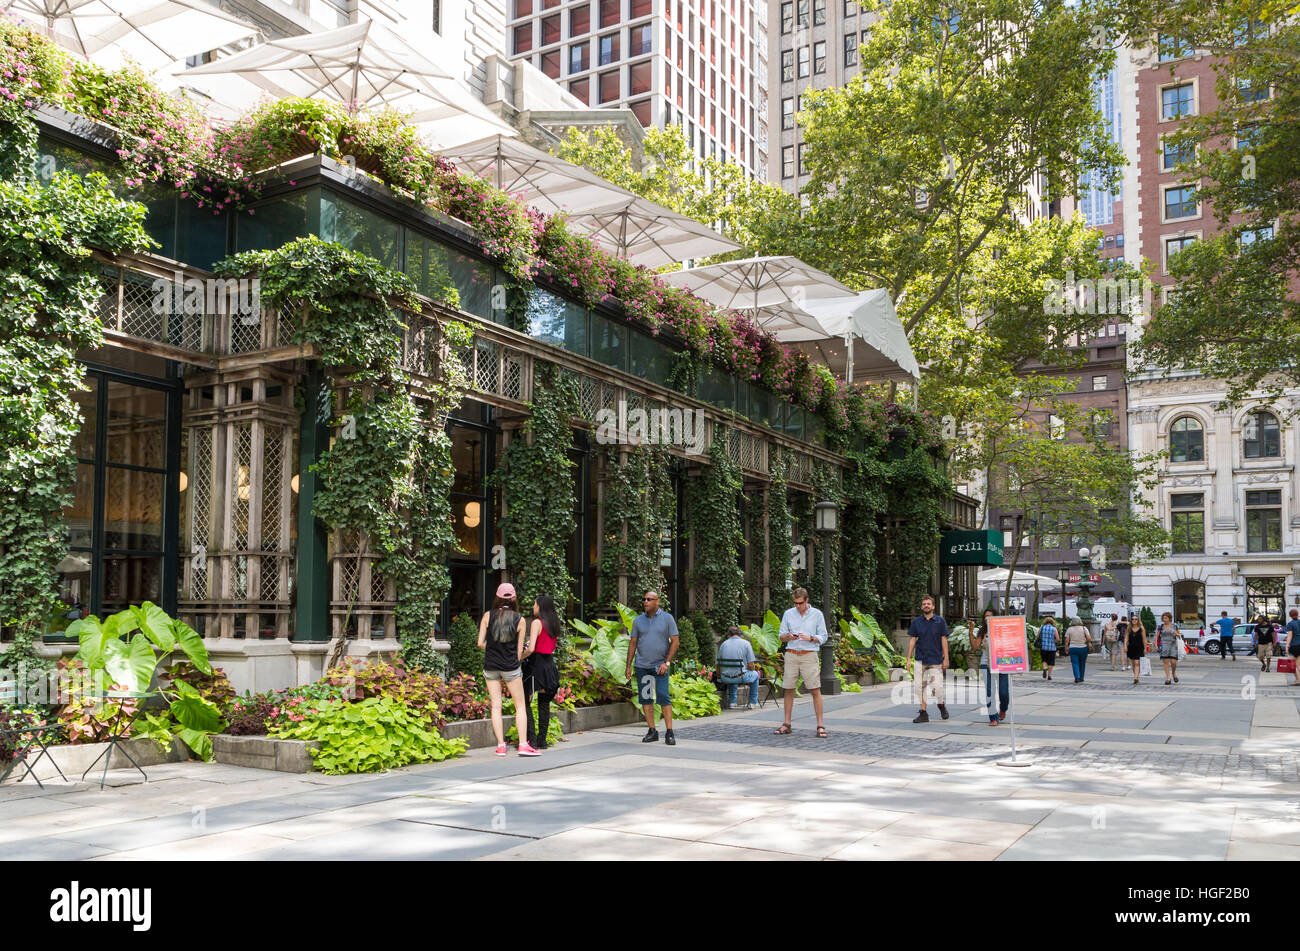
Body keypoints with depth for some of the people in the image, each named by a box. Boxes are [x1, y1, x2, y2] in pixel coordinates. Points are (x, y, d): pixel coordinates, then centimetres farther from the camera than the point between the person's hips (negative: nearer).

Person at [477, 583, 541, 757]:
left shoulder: (488, 616, -1)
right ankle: (523, 744, 1)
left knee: (496, 706, 6)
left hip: (490, 666, 2)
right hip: (510, 667, -1)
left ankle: (501, 746, 5)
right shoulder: (519, 620, -2)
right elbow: (520, 650, 2)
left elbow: (480, 643, -1)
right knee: (520, 705, 7)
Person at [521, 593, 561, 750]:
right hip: (550, 663, 7)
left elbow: (531, 649, -21)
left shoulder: (537, 623, -13)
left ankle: (532, 740, -6)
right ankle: (542, 740, 16)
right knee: (544, 704, 13)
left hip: (536, 664, -7)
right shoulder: (554, 623, 9)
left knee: (525, 702, 0)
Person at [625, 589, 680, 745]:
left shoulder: (667, 618, 0)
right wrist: (628, 666, 8)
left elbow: (674, 642, -1)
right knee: (645, 698, 3)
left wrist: (666, 663, -9)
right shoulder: (638, 620, 8)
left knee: (663, 697, -11)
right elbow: (633, 644, 12)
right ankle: (652, 731, 11)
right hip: (642, 666, 3)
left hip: (660, 666, -3)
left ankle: (669, 732, -6)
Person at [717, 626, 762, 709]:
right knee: (755, 674, 29)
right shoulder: (746, 643, -1)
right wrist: (754, 667, 19)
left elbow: (718, 665, 12)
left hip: (725, 678, 3)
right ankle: (751, 702, 31)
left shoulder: (723, 644, 7)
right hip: (740, 677, -3)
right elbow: (751, 666, -5)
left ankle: (732, 701, 35)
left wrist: (719, 676, 30)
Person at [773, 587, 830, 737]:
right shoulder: (788, 614, 9)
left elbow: (823, 637, 4)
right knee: (788, 690, 4)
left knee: (815, 690, -6)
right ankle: (787, 725, 12)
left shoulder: (817, 614, 3)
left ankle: (820, 726, -2)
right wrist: (788, 636, -10)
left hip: (809, 656, -2)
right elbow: (781, 635, 12)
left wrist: (810, 638, -14)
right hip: (791, 655, 2)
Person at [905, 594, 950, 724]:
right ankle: (923, 714, 9)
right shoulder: (916, 622, 6)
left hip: (935, 660, -2)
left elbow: (944, 640, 2)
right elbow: (912, 640, 8)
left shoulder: (940, 621, 2)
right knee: (921, 687, 1)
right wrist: (908, 659, 3)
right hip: (920, 659, 2)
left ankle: (941, 706, 19)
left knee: (937, 686, -8)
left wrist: (946, 659, -3)